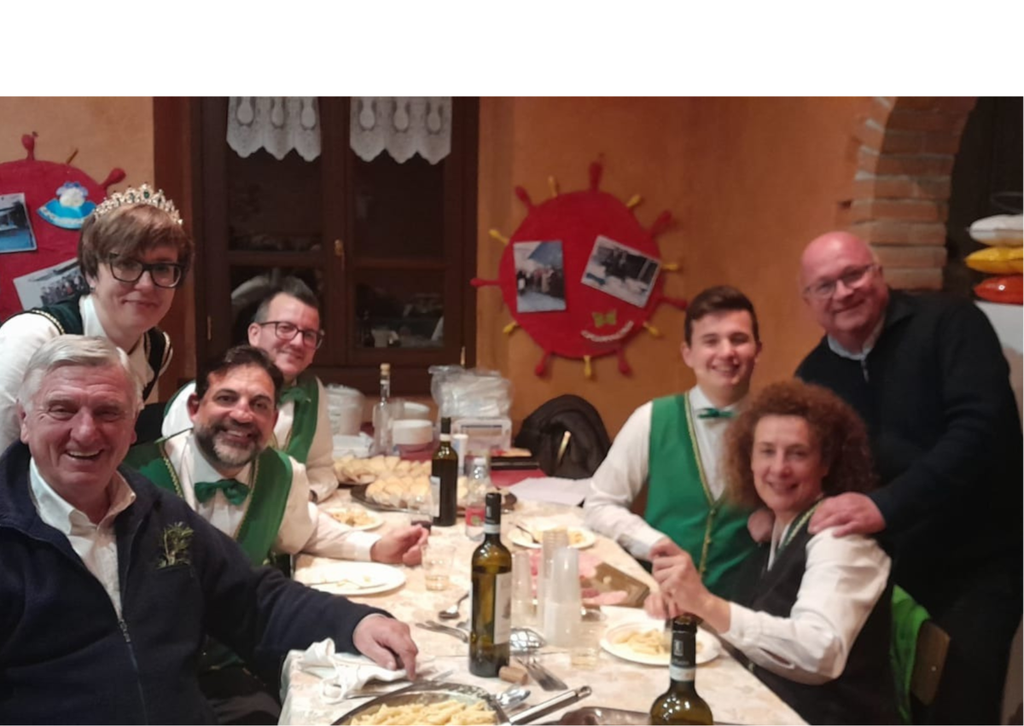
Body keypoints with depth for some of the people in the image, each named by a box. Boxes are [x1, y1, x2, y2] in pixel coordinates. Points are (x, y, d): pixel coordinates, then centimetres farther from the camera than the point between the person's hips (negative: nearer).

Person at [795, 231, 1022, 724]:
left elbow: (980, 430, -24)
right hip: (886, 569, 5)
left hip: (977, 567, -4)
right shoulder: (814, 374, 5)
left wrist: (886, 506, -33)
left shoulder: (950, 324, -11)